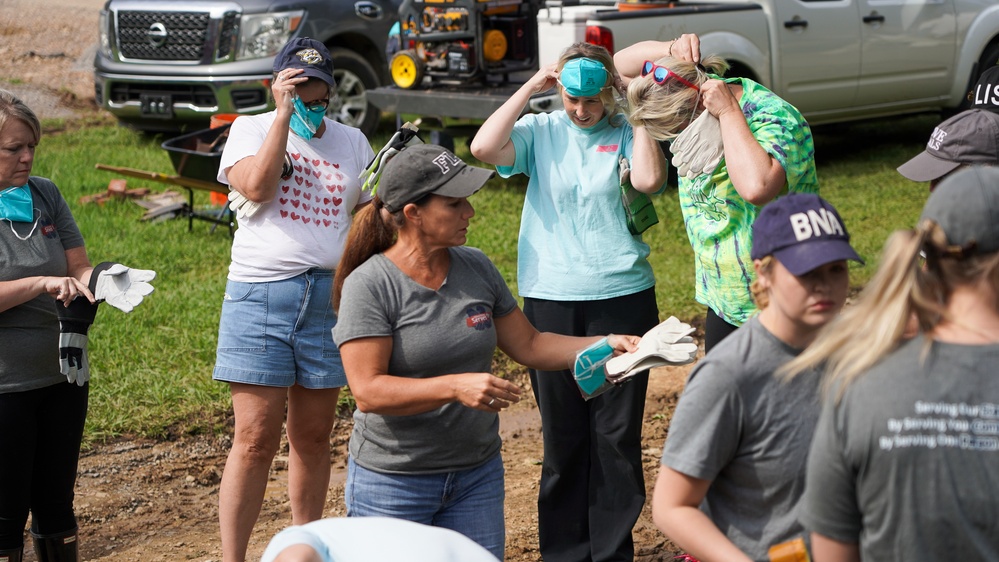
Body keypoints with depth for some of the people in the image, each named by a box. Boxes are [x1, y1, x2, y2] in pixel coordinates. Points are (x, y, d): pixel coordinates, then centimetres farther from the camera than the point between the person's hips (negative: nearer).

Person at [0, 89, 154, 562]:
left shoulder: (44, 194, 5)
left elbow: (78, 269, 6)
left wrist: (102, 282, -14)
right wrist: (42, 284, -24)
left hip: (62, 377, 6)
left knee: (56, 504, 17)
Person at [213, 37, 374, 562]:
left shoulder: (352, 142, 15)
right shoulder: (251, 128, 6)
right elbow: (257, 187, -14)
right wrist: (284, 113, -12)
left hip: (330, 297, 3)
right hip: (260, 296, -3)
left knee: (313, 437, 10)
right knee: (255, 440, -7)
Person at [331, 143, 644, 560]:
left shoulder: (475, 267, 2)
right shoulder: (369, 286, -15)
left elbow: (528, 345, 9)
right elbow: (368, 392, -22)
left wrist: (605, 344, -3)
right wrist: (456, 387, -33)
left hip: (477, 474, 5)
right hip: (393, 482, -5)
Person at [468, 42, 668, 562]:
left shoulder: (627, 132, 3)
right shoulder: (540, 132, 5)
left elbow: (649, 179, -16)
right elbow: (484, 148, -12)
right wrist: (531, 87, -8)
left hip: (623, 298, -1)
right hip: (551, 300, 1)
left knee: (618, 433, 5)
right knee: (562, 433, 8)